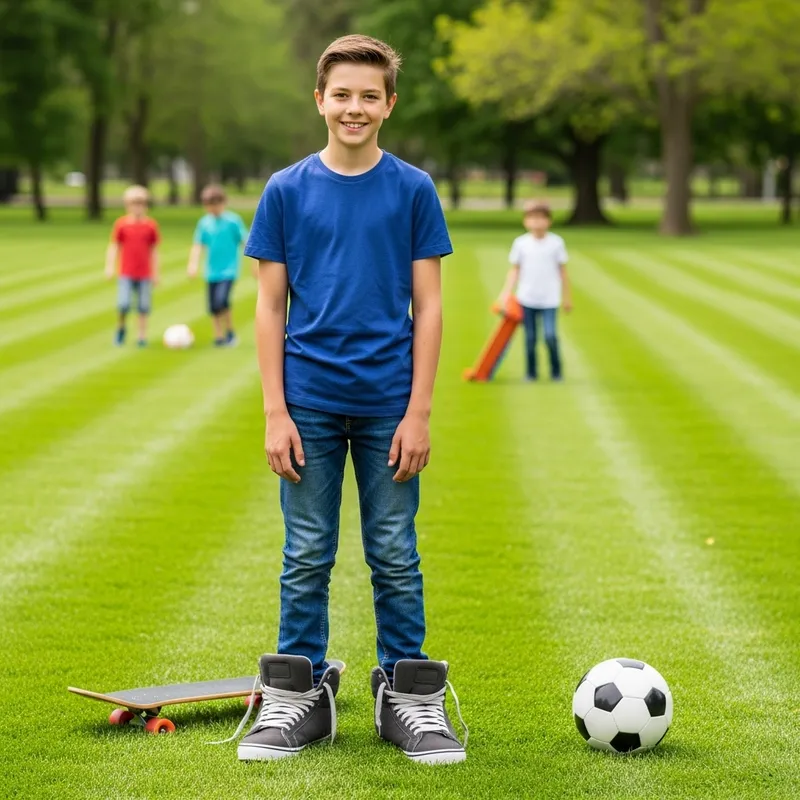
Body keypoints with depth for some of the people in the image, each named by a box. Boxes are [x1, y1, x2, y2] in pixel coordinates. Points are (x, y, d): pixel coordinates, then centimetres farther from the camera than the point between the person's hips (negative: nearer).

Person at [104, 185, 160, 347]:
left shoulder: (151, 225, 1)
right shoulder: (121, 224, -2)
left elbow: (154, 250, 7)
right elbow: (113, 247, 2)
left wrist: (155, 273, 8)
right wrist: (110, 267, -7)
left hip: (145, 274, 1)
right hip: (126, 273, -1)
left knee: (144, 307, 3)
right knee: (124, 305, -12)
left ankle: (142, 336, 14)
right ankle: (121, 328, 15)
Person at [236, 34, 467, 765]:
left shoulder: (413, 191, 1)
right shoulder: (286, 191, 2)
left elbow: (427, 307, 1)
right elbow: (270, 307, 3)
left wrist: (419, 413, -5)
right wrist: (275, 413, -3)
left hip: (387, 407, 0)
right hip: (310, 404, 0)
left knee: (395, 556, 6)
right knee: (306, 557, 6)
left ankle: (407, 698, 16)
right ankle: (300, 697, 16)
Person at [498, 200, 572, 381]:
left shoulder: (556, 242, -1)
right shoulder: (521, 243, 1)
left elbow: (562, 271, 6)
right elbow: (515, 270, 6)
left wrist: (567, 297, 10)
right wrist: (506, 294, -3)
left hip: (549, 299, -1)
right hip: (527, 298, 1)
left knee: (550, 336, -12)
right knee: (530, 338, 5)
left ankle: (556, 371, 6)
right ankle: (531, 371, 19)